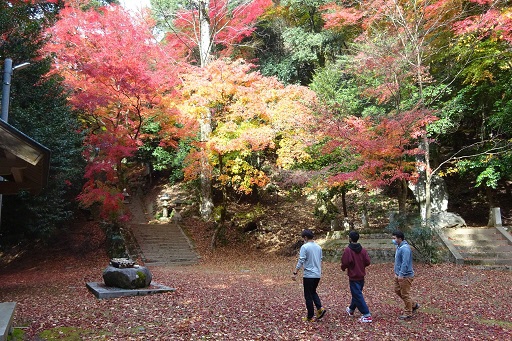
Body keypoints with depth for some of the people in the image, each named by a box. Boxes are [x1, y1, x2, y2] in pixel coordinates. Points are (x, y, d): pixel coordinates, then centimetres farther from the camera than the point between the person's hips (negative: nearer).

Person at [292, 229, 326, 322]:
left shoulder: (304, 247, -13)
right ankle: (320, 308, 6)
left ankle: (310, 317, 12)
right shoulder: (318, 247, 8)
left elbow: (300, 262, -18)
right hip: (317, 275, 7)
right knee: (313, 292, 24)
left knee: (308, 296, 5)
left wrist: (295, 273, -14)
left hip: (309, 275, -7)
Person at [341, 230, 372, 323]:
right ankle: (351, 310, 42)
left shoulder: (348, 250, -17)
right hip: (361, 276, 7)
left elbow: (345, 262, -21)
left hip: (353, 277, -7)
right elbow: (367, 262, -3)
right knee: (356, 293, 22)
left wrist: (343, 268, 1)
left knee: (358, 296, -2)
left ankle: (367, 315, -6)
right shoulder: (363, 250, -1)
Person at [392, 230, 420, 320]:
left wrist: (401, 275, -26)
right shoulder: (399, 247, 9)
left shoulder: (405, 248, -23)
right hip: (399, 274, 10)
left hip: (405, 276, -10)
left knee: (405, 294, 1)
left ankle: (408, 314, 15)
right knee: (397, 290, 18)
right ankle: (413, 305, 32)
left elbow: (405, 263, -27)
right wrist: (396, 272, 19)